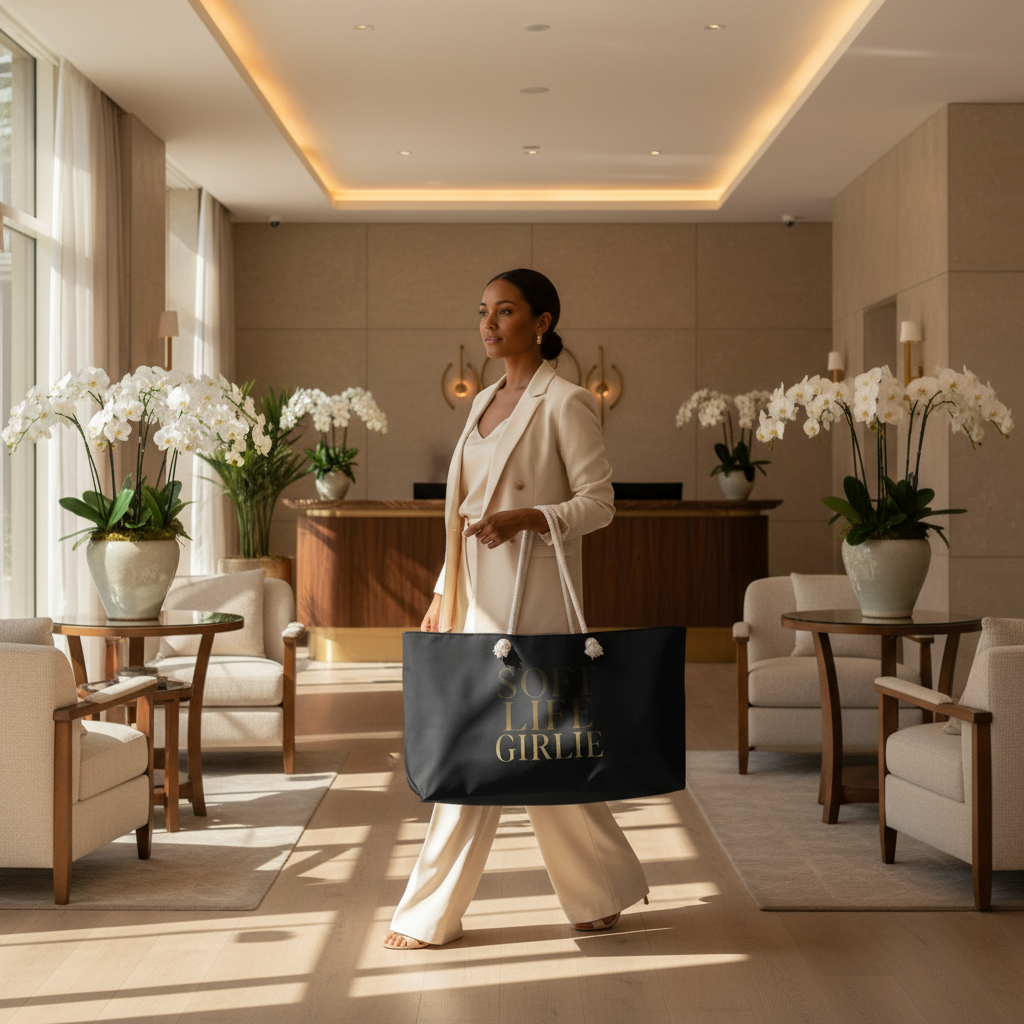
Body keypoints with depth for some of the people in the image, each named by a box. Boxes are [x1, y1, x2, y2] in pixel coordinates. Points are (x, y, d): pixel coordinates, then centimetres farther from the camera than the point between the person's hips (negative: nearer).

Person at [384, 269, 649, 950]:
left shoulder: (565, 403, -8)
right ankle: (603, 893, 23)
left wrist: (525, 518, -25)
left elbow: (599, 502, -11)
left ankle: (432, 915, 5)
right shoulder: (486, 402, 15)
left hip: (528, 599, -8)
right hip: (481, 598, 8)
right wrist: (443, 597, 18)